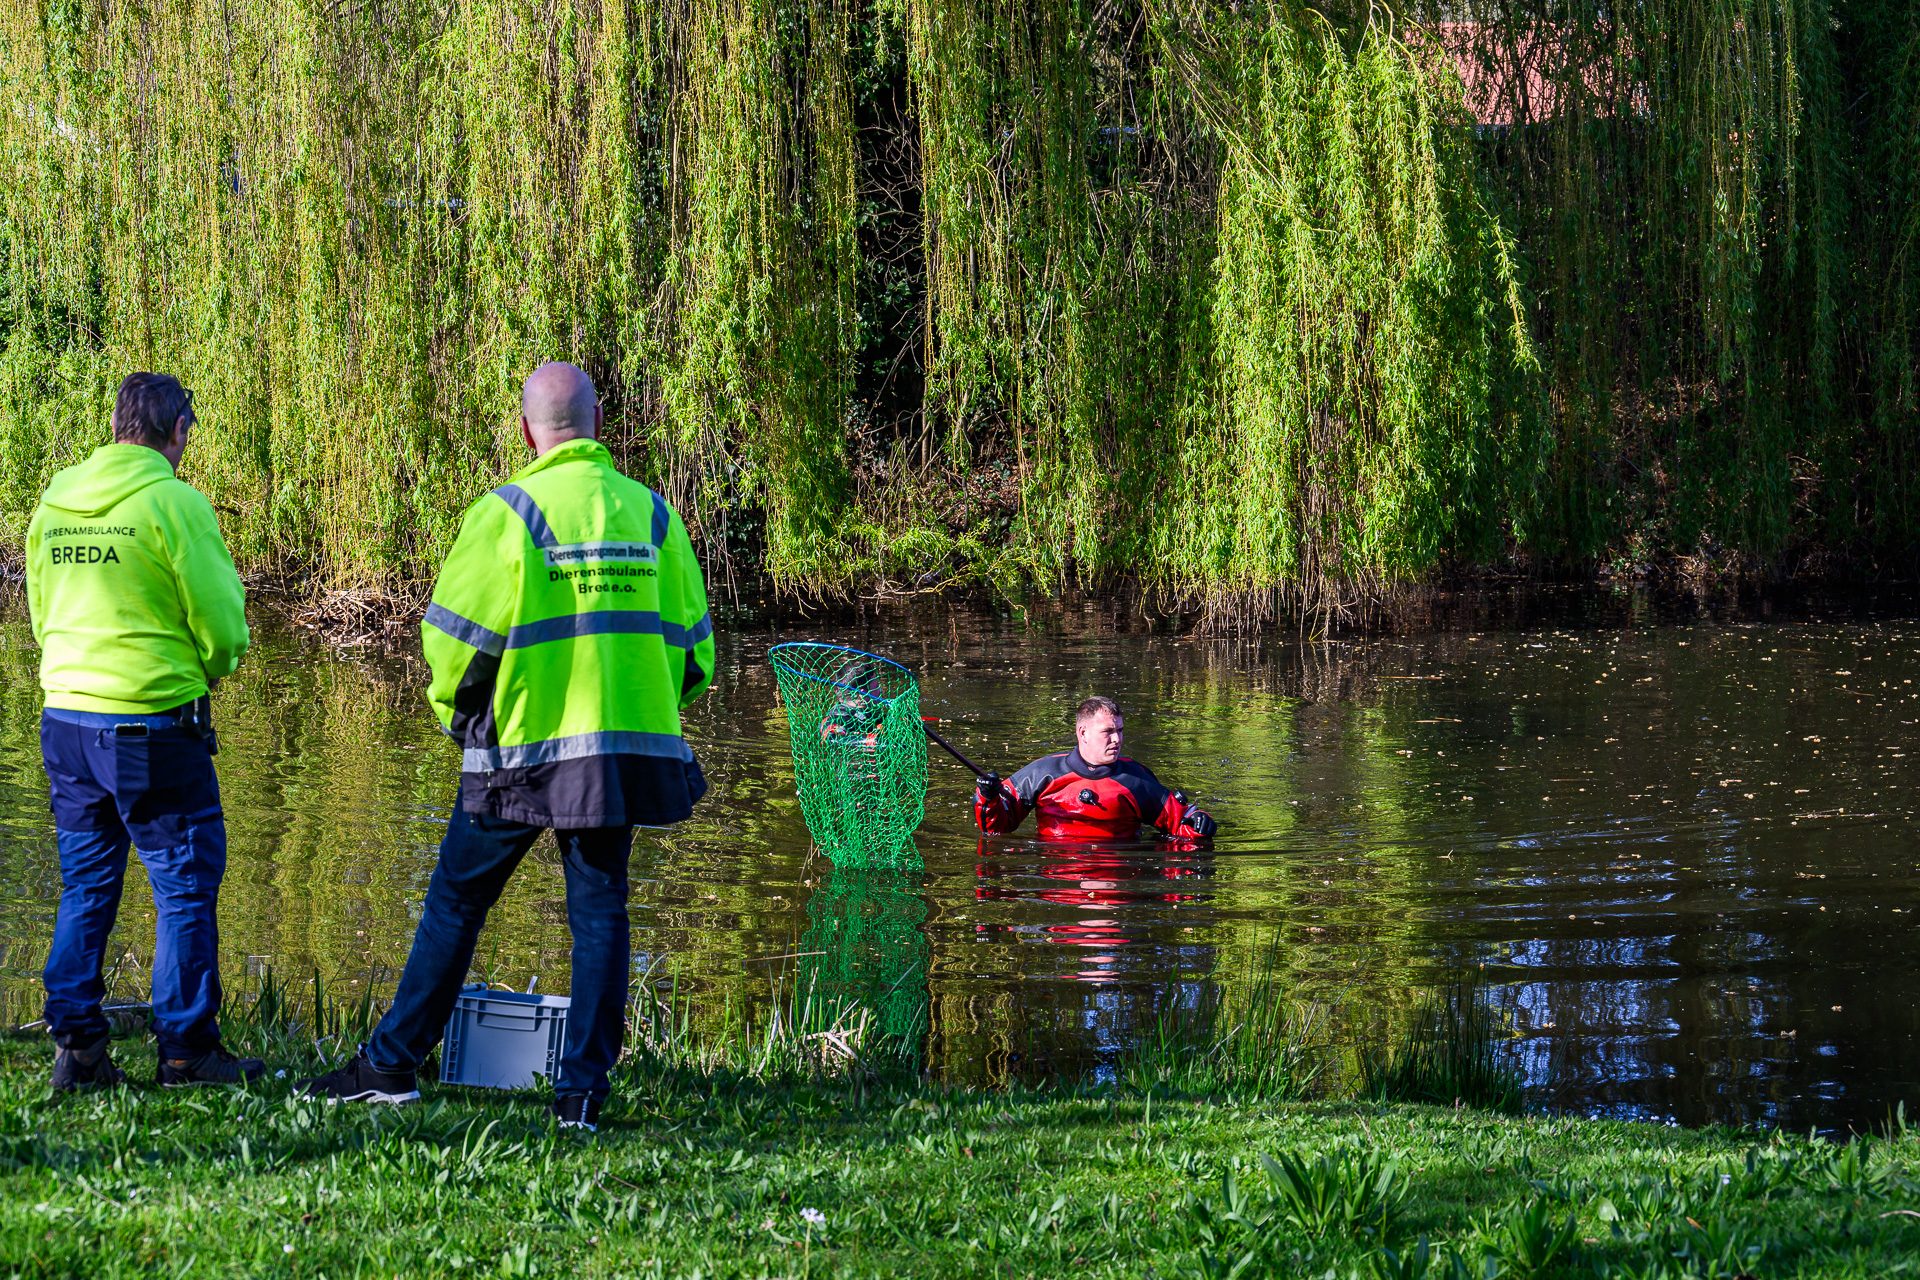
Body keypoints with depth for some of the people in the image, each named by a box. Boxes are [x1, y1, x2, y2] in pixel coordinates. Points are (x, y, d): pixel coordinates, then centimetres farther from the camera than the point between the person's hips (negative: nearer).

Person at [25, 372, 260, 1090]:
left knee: (85, 887, 14)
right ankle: (186, 1049, 7)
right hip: (152, 725, -6)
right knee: (186, 885, 5)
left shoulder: (55, 501, 7)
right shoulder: (173, 502, -13)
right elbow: (221, 622, -10)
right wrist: (214, 666, 10)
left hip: (65, 715, 6)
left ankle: (76, 1045, 12)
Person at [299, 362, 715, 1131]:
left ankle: (393, 1063, 13)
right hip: (622, 746, 3)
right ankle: (582, 1090, 4)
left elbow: (456, 633, -8)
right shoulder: (650, 512, 5)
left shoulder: (510, 512, -9)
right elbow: (689, 638, 10)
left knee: (456, 902, 8)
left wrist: (452, 707, 11)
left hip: (524, 749, -3)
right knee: (599, 911, 8)